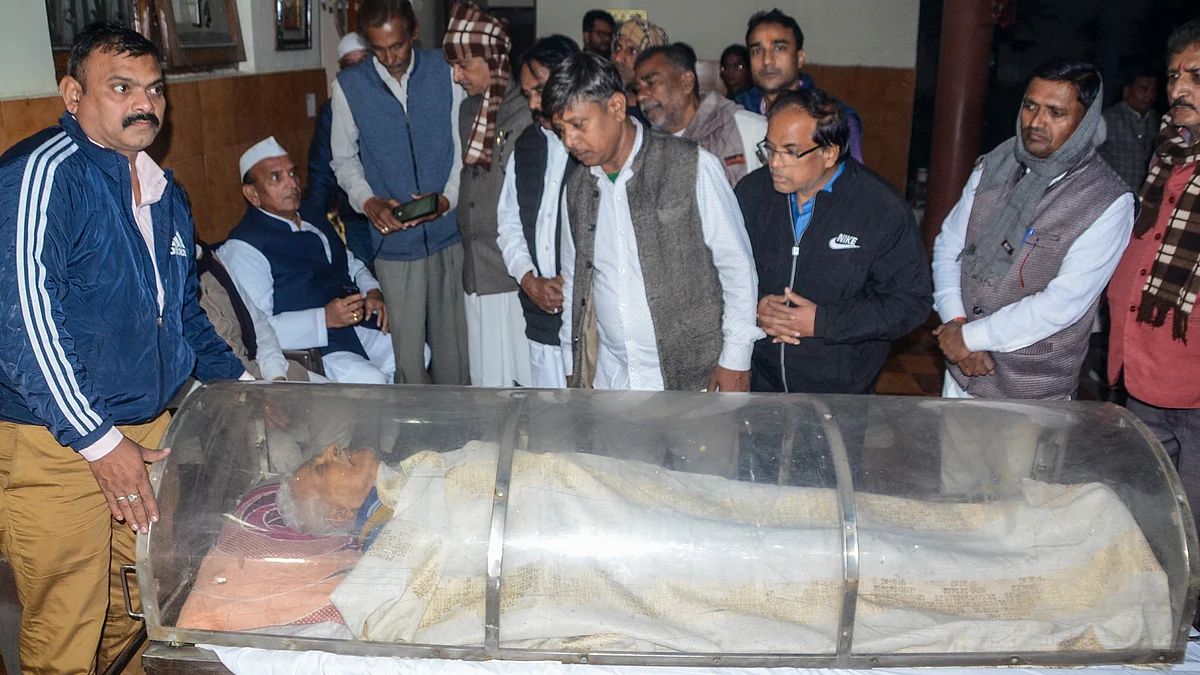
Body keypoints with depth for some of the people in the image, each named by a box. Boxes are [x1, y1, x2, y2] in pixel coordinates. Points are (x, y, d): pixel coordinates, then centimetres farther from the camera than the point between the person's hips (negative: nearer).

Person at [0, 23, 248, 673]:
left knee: (139, 613, 17)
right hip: (55, 448, -7)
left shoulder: (165, 193, 13)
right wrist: (99, 442, -21)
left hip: (149, 433, 8)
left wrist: (237, 381, 19)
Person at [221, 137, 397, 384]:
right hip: (310, 348, -8)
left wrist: (373, 292, 5)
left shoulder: (315, 221, 16)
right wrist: (324, 318, -27)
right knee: (370, 381, -28)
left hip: (361, 327, 9)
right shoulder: (243, 248, -12)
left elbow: (352, 264, 27)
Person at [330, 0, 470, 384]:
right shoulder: (348, 86, -2)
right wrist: (367, 201, -11)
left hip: (449, 232, 1)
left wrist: (449, 197, -14)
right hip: (395, 239, 0)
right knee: (405, 346, 4)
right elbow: (344, 158, 7)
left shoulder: (446, 72, -2)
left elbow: (464, 145, 1)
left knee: (453, 338, 9)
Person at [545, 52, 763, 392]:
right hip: (608, 380, 4)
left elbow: (737, 265, -5)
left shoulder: (693, 167, -8)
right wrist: (574, 369, 14)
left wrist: (735, 359, -7)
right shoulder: (577, 187, 7)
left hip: (692, 378, -4)